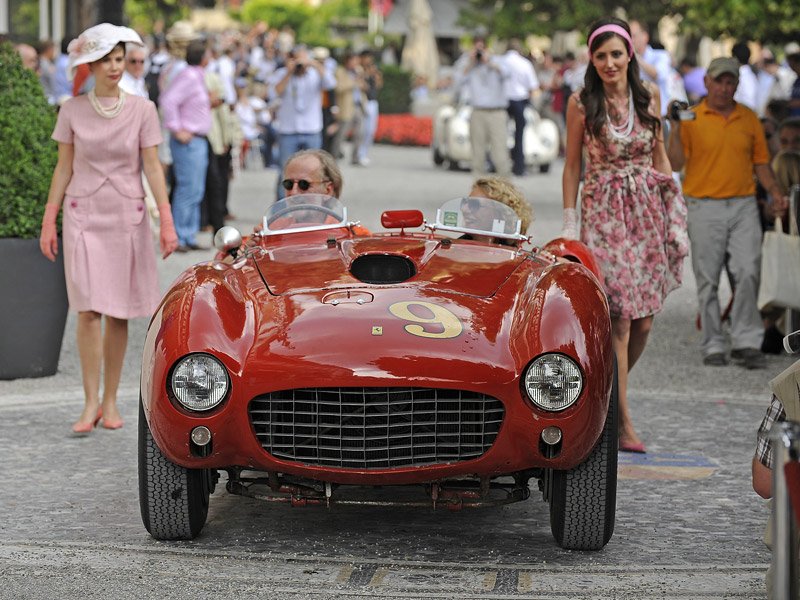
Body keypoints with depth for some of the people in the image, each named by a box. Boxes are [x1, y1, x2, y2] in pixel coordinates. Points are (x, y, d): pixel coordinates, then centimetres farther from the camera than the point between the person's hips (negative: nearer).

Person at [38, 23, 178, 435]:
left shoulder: (142, 110, 0)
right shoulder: (72, 111, 1)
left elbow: (152, 168, 0)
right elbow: (64, 168, 7)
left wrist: (167, 221, -7)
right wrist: (48, 222, 4)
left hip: (127, 216, 0)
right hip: (83, 216, 0)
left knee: (119, 313, 4)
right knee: (89, 311, -9)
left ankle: (110, 400, 14)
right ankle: (91, 402, -4)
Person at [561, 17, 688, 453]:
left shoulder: (649, 96, 6)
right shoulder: (582, 103, -2)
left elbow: (659, 155, 15)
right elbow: (572, 164, 3)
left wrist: (674, 212, 11)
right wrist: (569, 223, -1)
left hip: (647, 209, 3)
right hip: (603, 212, -3)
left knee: (643, 321, 1)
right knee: (619, 318, -11)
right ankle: (622, 423, -7)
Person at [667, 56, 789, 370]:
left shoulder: (749, 118, 11)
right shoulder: (690, 118, 1)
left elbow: (760, 161, 17)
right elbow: (676, 164, -6)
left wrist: (775, 192, 3)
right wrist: (675, 129, -17)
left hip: (744, 206, 2)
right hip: (705, 208, -2)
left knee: (748, 272, -10)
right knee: (708, 281, 2)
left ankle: (746, 341, -4)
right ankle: (712, 346, 9)